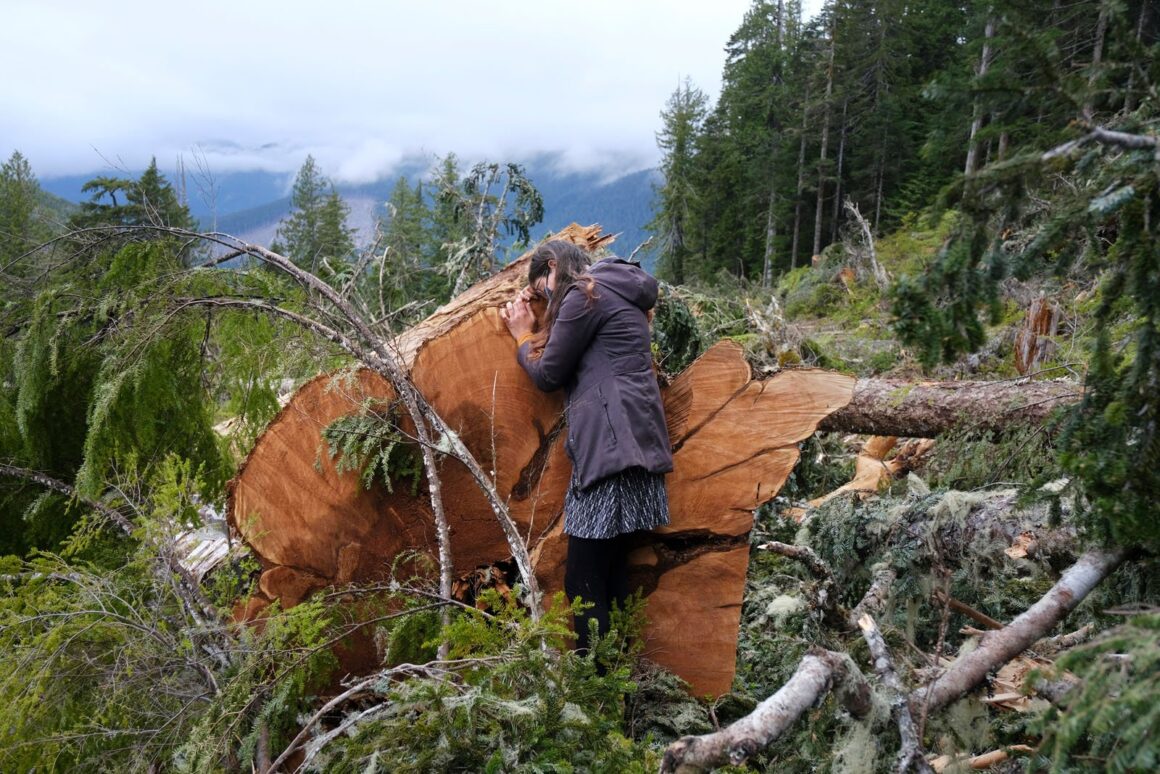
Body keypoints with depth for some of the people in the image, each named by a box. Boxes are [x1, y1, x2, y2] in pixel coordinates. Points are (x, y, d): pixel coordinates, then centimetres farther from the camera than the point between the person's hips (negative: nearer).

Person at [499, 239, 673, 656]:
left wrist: (523, 335, 17)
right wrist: (535, 331, 24)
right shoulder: (616, 294, 25)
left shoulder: (584, 294, -4)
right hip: (628, 445, 10)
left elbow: (547, 375, 0)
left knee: (584, 583, -8)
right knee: (609, 578, 11)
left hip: (611, 445, -10)